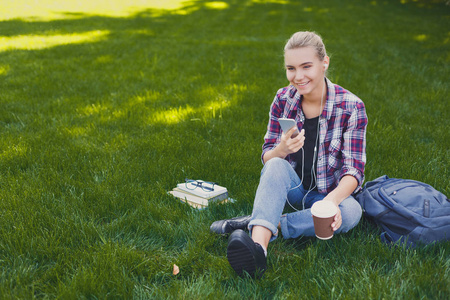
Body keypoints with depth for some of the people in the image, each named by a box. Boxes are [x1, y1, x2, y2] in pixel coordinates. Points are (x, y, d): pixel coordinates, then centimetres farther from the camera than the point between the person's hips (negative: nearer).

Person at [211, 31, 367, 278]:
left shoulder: (351, 107, -12)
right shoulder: (283, 99, -4)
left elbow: (354, 168, -14)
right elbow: (267, 158, -3)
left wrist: (333, 200, -37)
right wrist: (283, 149, -29)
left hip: (329, 193, -1)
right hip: (290, 188, 1)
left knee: (351, 212, -34)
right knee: (277, 166, -32)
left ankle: (256, 224, -31)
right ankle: (258, 248, -53)